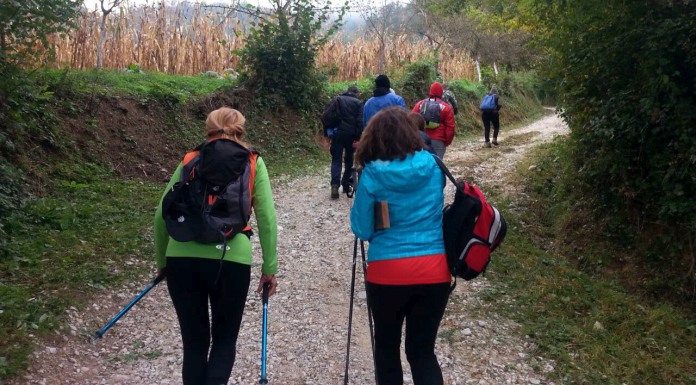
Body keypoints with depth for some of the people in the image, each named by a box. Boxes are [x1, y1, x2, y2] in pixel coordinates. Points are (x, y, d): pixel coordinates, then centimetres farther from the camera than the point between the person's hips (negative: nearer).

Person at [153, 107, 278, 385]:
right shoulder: (252, 162, 11)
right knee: (224, 339, 16)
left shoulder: (189, 161, 15)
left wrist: (162, 261, 24)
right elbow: (267, 219, 2)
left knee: (194, 340, 16)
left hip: (182, 257, 2)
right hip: (231, 259, -1)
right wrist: (269, 268, 7)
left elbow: (161, 216, 12)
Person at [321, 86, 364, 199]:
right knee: (349, 160, 13)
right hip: (351, 135, 0)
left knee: (336, 159, 3)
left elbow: (325, 116, 0)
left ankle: (335, 184, -15)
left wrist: (327, 132, 4)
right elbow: (360, 122, -8)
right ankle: (346, 185, 15)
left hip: (337, 134, 1)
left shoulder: (337, 99, 7)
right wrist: (357, 137, -7)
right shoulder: (358, 103, 3)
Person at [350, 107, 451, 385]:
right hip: (434, 271, 3)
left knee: (387, 346, 18)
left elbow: (362, 230, -3)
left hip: (387, 272, -2)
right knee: (422, 350, 12)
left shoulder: (371, 175, -8)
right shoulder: (432, 166, 1)